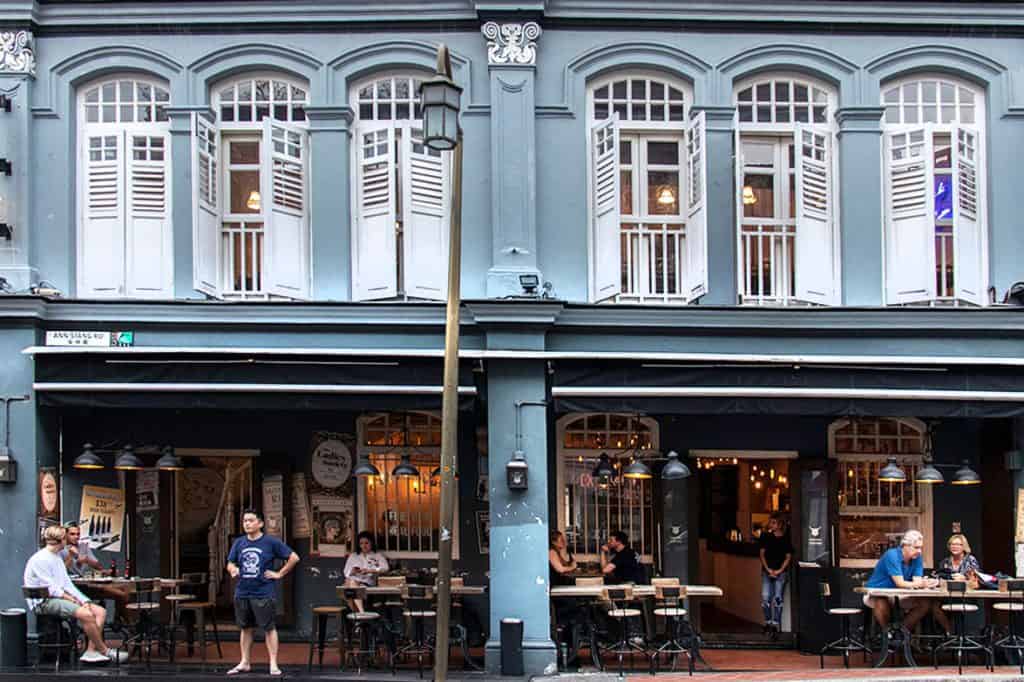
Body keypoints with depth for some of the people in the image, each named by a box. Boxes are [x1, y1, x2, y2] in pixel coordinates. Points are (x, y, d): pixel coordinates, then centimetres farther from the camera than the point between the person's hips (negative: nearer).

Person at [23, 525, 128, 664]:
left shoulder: (57, 558, 21)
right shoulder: (40, 559, -10)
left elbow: (67, 584, 17)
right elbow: (50, 588, -16)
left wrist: (84, 600, 3)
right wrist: (71, 599, -11)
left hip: (61, 597, 10)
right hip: (45, 602, -10)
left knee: (100, 611, -6)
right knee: (86, 614, -28)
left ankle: (91, 651, -16)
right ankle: (105, 652, -15)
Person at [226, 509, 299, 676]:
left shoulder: (271, 542, -5)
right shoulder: (239, 543, 7)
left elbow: (294, 558, -2)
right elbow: (230, 563, 16)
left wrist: (279, 574, -4)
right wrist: (233, 569, -6)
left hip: (263, 594, -5)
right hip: (242, 593, 5)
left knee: (269, 628, -1)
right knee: (245, 628, 13)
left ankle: (273, 664, 3)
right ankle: (244, 663, 22)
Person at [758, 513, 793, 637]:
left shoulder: (786, 538, -1)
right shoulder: (766, 536, 5)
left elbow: (788, 557, 1)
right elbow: (762, 553, 6)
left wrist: (779, 570, -9)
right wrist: (768, 569, -5)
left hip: (781, 572, -2)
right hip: (767, 571, 2)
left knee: (778, 598, -4)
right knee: (765, 597, -4)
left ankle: (775, 625, 0)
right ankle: (768, 622, 12)